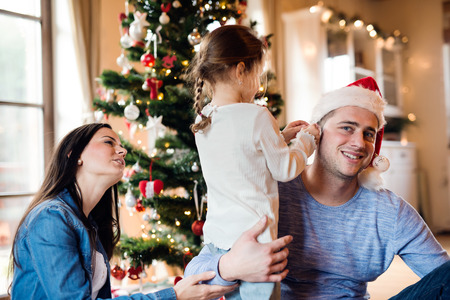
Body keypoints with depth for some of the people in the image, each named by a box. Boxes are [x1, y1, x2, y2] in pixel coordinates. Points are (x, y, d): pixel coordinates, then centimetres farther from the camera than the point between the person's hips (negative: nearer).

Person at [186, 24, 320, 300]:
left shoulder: (202, 119, 5)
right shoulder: (257, 116, -17)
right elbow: (285, 169, -7)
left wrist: (282, 136, 20)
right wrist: (305, 140, 10)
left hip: (216, 237, 7)